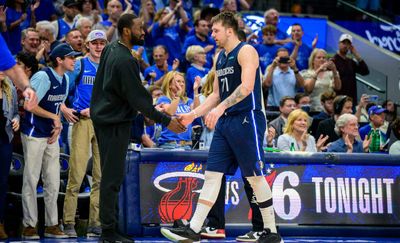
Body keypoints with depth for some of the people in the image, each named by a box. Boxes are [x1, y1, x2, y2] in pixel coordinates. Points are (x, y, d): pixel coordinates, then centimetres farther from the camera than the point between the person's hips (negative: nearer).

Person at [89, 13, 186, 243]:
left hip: (105, 118, 10)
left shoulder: (110, 50, 8)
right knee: (113, 177, -8)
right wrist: (166, 121, -15)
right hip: (115, 123, -10)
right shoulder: (125, 61, -21)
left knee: (111, 175, 12)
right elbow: (138, 98, -20)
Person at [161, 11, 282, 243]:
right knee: (212, 174, 3)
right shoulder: (221, 58, 17)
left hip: (247, 120, -8)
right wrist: (193, 115, 15)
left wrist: (221, 108, -31)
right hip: (225, 122, 8)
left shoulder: (246, 51, -10)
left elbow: (247, 86, -24)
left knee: (255, 177, -3)